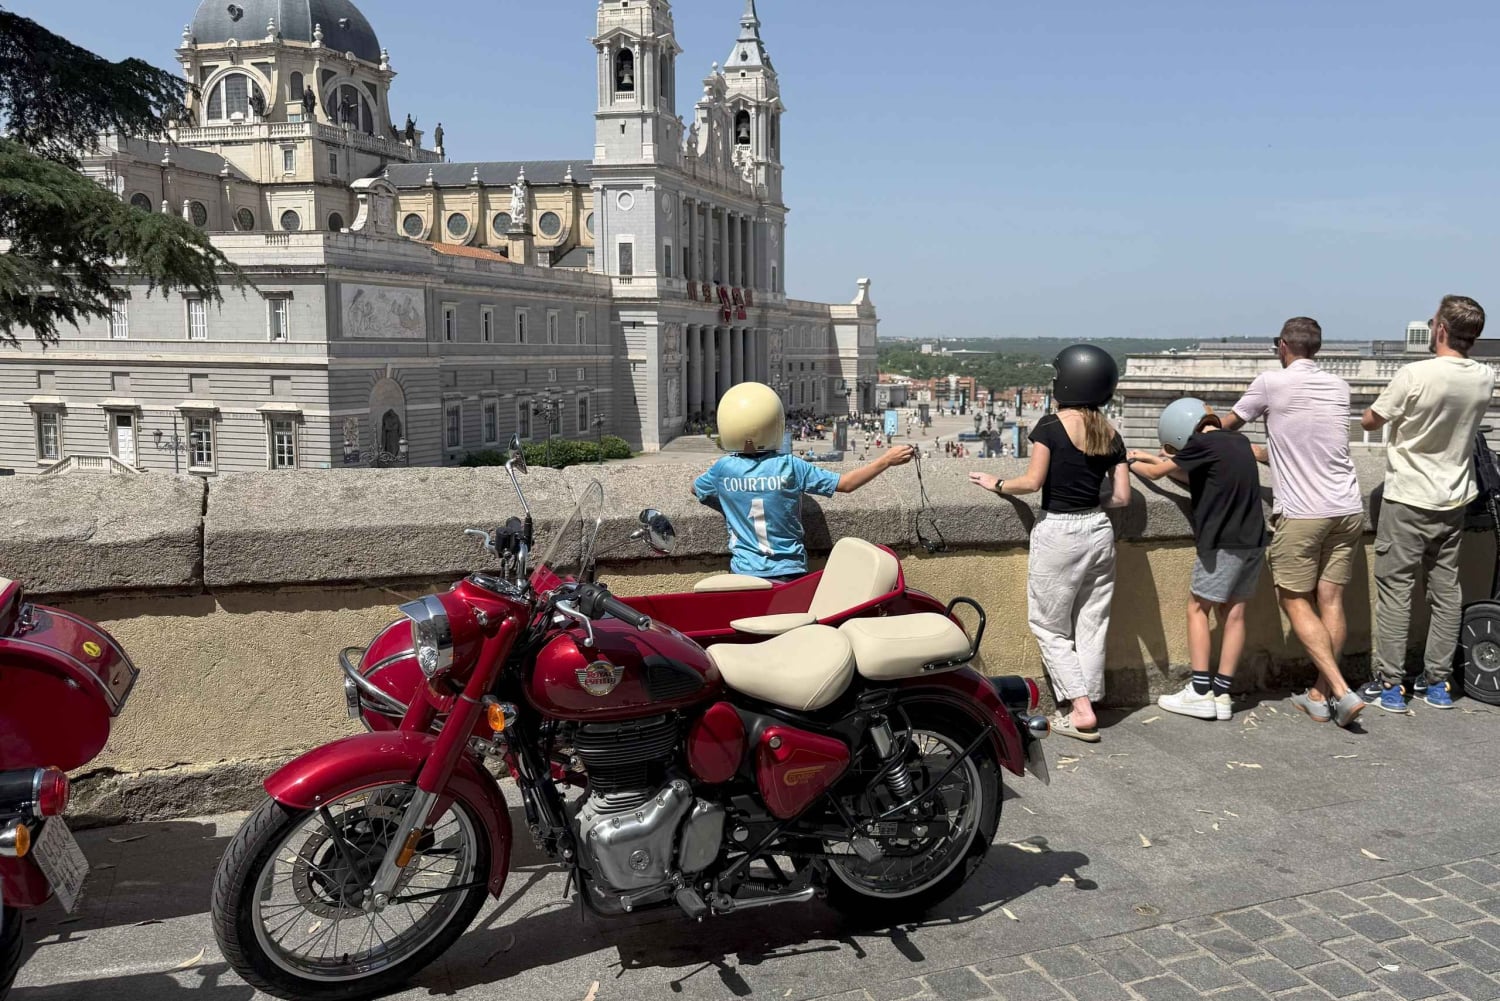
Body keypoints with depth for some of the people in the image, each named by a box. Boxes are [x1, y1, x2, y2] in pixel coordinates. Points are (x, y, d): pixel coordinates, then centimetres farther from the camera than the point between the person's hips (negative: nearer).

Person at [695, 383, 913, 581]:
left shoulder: (723, 469, -6)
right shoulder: (790, 466, -10)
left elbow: (695, 489, 16)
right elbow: (846, 484, -6)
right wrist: (887, 460, 1)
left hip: (744, 574, 1)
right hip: (789, 573, 0)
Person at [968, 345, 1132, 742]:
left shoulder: (1051, 426, -11)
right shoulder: (1111, 435, 4)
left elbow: (1032, 482, -14)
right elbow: (1122, 496, 3)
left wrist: (996, 484, 3)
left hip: (1058, 533, -5)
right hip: (1098, 531, 5)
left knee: (1049, 626, 7)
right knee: (1091, 624, 12)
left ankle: (1080, 710, 1)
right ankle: (1085, 705, 18)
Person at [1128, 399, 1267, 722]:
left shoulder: (1203, 444, -10)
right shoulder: (1240, 442, 13)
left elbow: (1156, 472, -1)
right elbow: (1193, 476, 21)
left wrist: (1131, 462, 18)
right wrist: (1151, 457, 22)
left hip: (1224, 544, -7)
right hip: (1253, 541, 8)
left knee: (1198, 607, 3)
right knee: (1234, 612, 8)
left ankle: (1200, 692, 2)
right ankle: (1221, 694, 11)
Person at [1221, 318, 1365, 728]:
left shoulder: (1271, 383, -6)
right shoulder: (1338, 387, 10)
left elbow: (1229, 426, 9)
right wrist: (1261, 452, 34)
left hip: (1301, 513, -5)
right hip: (1347, 509, 6)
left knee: (1296, 601, 3)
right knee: (1331, 601, 8)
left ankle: (1341, 691, -5)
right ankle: (1320, 695, 15)